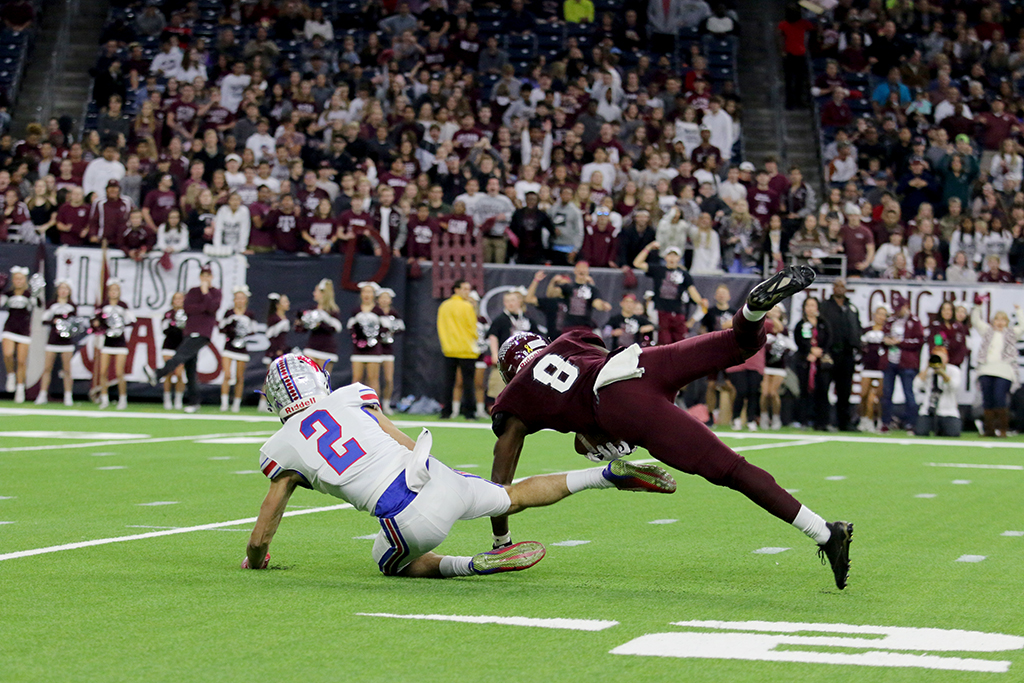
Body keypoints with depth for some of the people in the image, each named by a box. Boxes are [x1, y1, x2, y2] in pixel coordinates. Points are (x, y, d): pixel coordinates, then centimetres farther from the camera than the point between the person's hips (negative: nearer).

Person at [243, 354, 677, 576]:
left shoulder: (281, 450, 8)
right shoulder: (351, 398, 14)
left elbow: (262, 536, 13)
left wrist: (253, 561, 34)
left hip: (408, 520, -3)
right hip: (439, 480, 3)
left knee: (396, 564, 28)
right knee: (515, 496, 27)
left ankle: (474, 565, 3)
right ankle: (608, 474, 15)